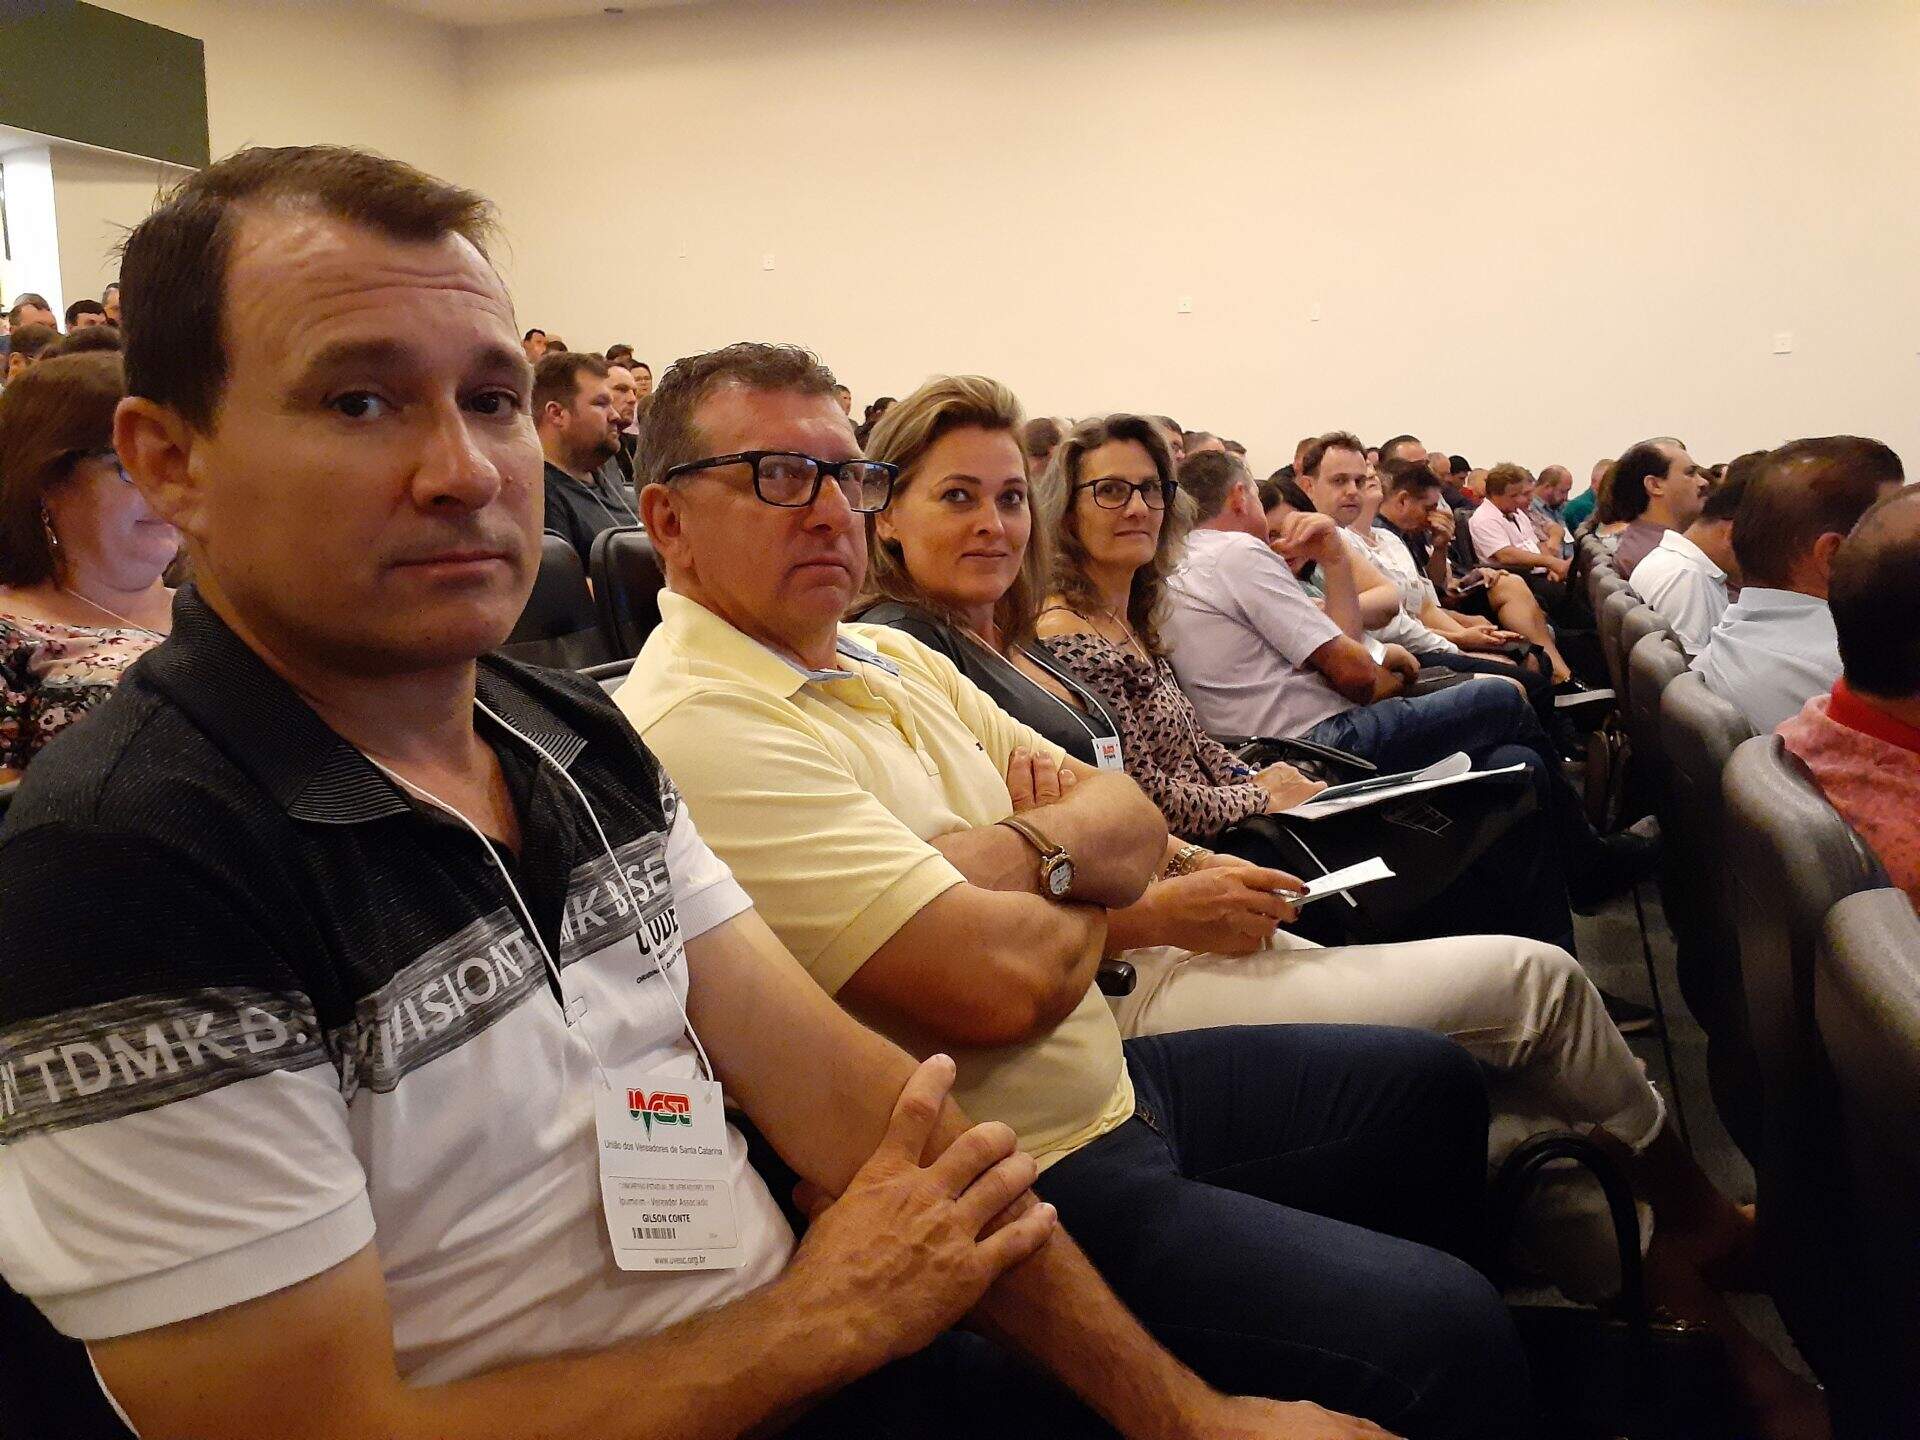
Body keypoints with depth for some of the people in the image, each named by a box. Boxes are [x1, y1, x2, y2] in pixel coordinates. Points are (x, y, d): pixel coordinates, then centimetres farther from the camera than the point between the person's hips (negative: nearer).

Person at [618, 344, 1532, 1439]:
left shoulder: (889, 656, 9)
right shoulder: (700, 730, -22)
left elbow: (1133, 819, 5)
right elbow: (1006, 981, -28)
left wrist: (1019, 852, -18)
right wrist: (1087, 892, -5)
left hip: (1110, 1084, 10)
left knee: (1427, 1081, 23)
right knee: (1446, 1335, -19)